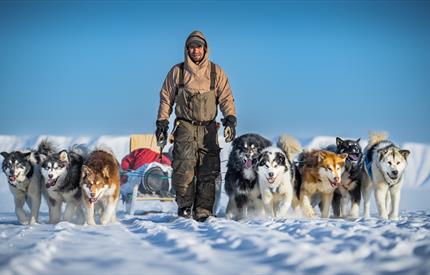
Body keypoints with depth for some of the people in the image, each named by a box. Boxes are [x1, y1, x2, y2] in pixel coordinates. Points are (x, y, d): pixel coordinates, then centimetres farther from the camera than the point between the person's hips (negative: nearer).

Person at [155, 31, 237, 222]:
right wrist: (162, 123, 8)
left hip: (208, 128, 1)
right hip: (185, 127, -1)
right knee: (184, 168, -15)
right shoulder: (177, 71, 8)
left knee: (208, 171, -5)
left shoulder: (216, 72, 9)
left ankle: (202, 211, -2)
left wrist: (230, 119, -9)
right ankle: (184, 206, -2)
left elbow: (226, 98, 5)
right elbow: (166, 99, 14)